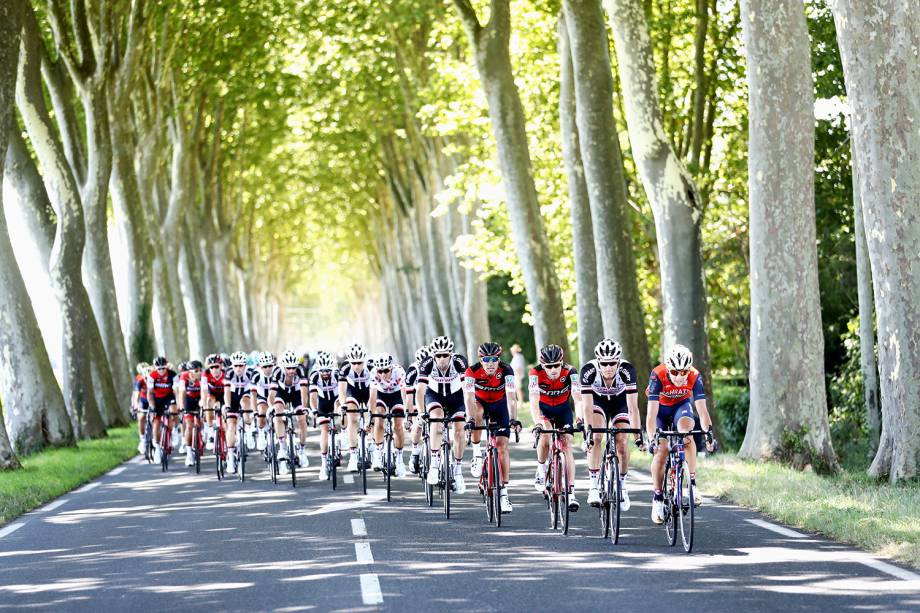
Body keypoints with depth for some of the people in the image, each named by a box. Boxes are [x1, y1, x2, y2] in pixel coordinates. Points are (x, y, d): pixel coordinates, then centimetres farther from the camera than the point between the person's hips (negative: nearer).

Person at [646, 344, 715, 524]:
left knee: (686, 432, -30)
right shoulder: (658, 376, -35)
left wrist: (708, 434, -43)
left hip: (682, 405, 1)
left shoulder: (695, 377, -29)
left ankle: (692, 482, -24)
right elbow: (652, 413, -38)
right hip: (661, 408, -1)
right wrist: (652, 439, -48)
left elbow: (702, 409, -30)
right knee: (661, 449, -14)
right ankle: (658, 498, -2)